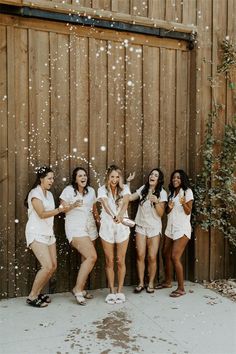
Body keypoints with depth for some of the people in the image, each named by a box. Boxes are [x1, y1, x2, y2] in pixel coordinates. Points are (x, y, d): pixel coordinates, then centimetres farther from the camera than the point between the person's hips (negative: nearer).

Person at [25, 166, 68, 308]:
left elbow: (50, 213, 8)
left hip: (49, 233, 8)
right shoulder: (35, 193, -10)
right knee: (47, 266, -15)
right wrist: (60, 209, -18)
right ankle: (32, 297, 2)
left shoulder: (49, 194, 14)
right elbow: (42, 214, -18)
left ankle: (38, 293, 20)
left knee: (53, 266, 4)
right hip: (36, 234, -8)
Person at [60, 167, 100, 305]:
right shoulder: (68, 190, -4)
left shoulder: (91, 191, 11)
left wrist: (99, 218, 1)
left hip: (90, 227, 6)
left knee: (86, 259, 7)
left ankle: (82, 289, 21)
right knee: (92, 257, -17)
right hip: (75, 228, -6)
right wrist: (73, 205, -23)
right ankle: (77, 289, -6)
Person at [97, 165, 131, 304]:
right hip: (107, 227, 0)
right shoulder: (102, 190, -2)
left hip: (122, 227, 0)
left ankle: (120, 290, 20)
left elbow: (125, 202, -19)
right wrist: (114, 216, -40)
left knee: (120, 261, 5)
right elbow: (106, 204, -20)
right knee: (109, 261, 7)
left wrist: (120, 215, -40)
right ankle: (112, 291, 19)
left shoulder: (124, 188, 0)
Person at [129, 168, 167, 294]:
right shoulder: (143, 189, 5)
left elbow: (160, 214, -8)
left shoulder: (162, 193, -3)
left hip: (154, 228, -2)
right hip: (141, 227, 2)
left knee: (152, 257, -2)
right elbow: (129, 197, -1)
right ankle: (141, 283, 12)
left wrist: (156, 202, -24)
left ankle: (151, 283, 15)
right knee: (140, 256, -2)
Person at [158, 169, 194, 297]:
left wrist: (183, 203, -30)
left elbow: (188, 212, -10)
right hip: (170, 227, 7)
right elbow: (167, 212, 13)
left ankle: (181, 288, -3)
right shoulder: (171, 192, 14)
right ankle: (168, 281, 28)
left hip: (182, 229, -7)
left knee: (175, 257, -13)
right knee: (166, 254, 12)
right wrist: (169, 207, -9)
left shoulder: (187, 191, -5)